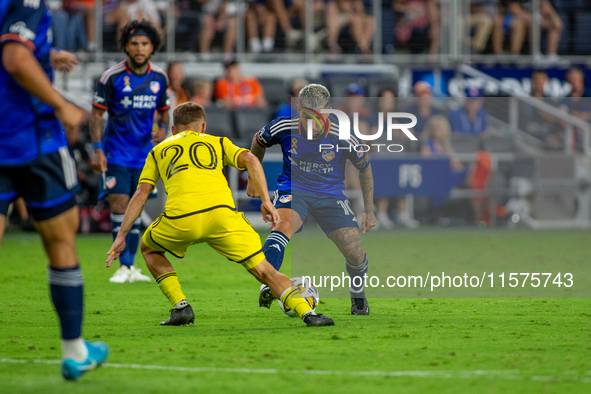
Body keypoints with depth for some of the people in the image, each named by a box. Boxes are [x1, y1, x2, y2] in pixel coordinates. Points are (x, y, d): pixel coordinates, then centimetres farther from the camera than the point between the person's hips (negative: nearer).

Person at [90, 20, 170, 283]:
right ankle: (124, 266, -8)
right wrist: (97, 149, -14)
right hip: (116, 153, -4)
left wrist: (163, 129, -7)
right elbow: (96, 114, -6)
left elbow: (164, 111, 15)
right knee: (119, 205, -12)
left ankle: (131, 267, 16)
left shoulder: (159, 78, 2)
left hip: (144, 153, 4)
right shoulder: (112, 77, -10)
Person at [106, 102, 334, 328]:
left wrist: (121, 236, 19)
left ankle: (180, 306, 16)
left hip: (180, 219, 0)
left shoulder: (159, 151, 31)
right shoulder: (217, 143, 30)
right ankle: (307, 312, -14)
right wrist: (266, 201, 7)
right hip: (222, 212, 0)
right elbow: (250, 160, 11)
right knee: (264, 271, 6)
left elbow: (141, 194, 20)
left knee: (149, 249, 31)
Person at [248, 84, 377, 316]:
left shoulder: (342, 137, -17)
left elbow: (364, 168, 1)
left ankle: (357, 295, 23)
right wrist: (253, 179, 16)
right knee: (283, 226, -34)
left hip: (330, 195, 1)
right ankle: (267, 286, -48)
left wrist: (369, 211, 5)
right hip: (293, 190, -1)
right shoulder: (284, 128, -16)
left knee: (355, 254, -9)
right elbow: (259, 142, 8)